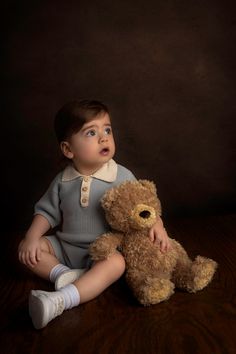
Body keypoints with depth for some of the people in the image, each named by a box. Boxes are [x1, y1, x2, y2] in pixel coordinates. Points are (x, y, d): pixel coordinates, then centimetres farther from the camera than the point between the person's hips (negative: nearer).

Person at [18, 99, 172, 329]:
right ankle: (64, 273, -22)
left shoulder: (122, 177, -11)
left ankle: (60, 300, -44)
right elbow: (46, 212, 6)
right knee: (27, 249, -8)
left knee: (117, 263, -36)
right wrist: (32, 237, -8)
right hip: (66, 247, 4)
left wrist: (156, 224, -23)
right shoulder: (62, 181, -3)